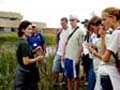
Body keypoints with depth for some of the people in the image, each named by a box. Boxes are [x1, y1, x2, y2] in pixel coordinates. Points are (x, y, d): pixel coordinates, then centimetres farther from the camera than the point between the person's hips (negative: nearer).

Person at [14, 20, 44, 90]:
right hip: (25, 74, -9)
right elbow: (26, 61, -25)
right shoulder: (24, 43, -21)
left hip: (23, 73, 9)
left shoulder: (21, 41, 7)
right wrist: (38, 58, -12)